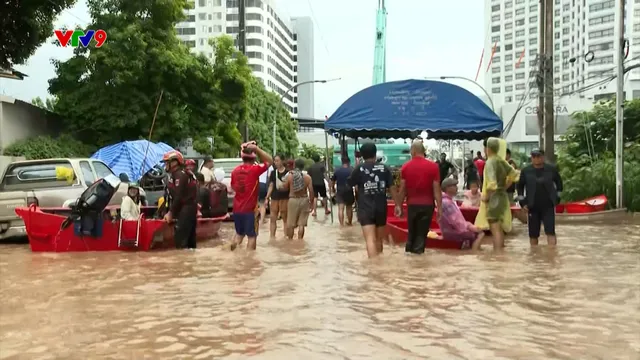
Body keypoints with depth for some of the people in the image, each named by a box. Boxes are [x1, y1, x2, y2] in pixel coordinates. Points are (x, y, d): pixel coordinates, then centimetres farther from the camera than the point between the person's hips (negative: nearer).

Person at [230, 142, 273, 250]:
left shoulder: (235, 170, 4)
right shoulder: (254, 169, -14)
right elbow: (270, 161, -4)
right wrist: (256, 148, -7)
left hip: (237, 209, 6)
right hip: (250, 209, -6)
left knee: (239, 234, 22)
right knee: (252, 236, 3)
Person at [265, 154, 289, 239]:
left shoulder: (288, 172, -5)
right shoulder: (273, 173, 8)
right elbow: (271, 186, 9)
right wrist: (267, 198, 5)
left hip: (285, 198, -4)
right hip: (274, 198, 4)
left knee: (285, 219, 7)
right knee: (273, 218, 6)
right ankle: (272, 237, 12)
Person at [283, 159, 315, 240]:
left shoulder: (289, 176, -6)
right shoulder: (307, 177, -5)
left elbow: (285, 187, 3)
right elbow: (311, 191, -7)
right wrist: (312, 203, 3)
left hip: (293, 200, 0)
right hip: (304, 200, 0)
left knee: (290, 223, 12)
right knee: (301, 224, 6)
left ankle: (290, 241, 18)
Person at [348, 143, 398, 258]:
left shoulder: (359, 168, -3)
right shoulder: (384, 168, 2)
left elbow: (350, 184, 9)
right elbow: (392, 188, -1)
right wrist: (398, 205, 3)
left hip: (365, 208, -3)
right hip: (381, 208, 3)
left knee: (370, 239, -11)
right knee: (379, 239, 18)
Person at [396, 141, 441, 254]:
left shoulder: (405, 167, -1)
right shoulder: (433, 166, -5)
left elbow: (402, 189, 1)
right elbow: (436, 189, -7)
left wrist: (399, 205, 9)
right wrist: (439, 207, -3)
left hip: (412, 204, 2)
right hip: (427, 204, -2)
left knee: (412, 232, 17)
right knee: (422, 233, 5)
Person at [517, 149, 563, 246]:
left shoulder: (551, 169, 0)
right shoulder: (526, 171, 0)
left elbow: (559, 183, 13)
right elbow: (520, 186, 10)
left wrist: (557, 198, 8)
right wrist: (523, 202, 4)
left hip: (548, 206, -1)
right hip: (533, 207, 1)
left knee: (550, 232, -7)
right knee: (533, 234, 8)